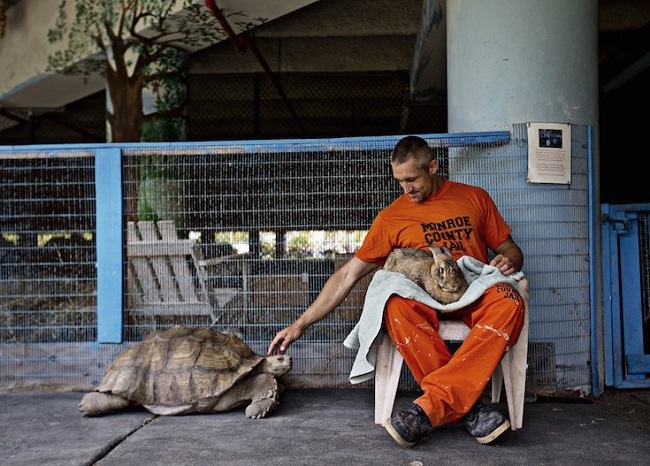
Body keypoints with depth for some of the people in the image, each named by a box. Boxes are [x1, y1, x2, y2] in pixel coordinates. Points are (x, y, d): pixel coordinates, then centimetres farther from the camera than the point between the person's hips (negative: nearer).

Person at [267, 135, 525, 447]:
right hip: (422, 298, 0)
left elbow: (511, 250, 20)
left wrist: (509, 261, -7)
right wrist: (301, 324, 1)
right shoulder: (392, 217, 9)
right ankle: (468, 406, -32)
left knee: (509, 302, -35)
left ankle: (430, 405, -38)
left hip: (476, 294, 1)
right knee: (396, 306, -36)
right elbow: (348, 274, 7)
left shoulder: (475, 198, 13)